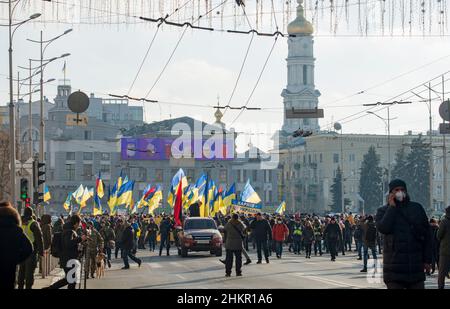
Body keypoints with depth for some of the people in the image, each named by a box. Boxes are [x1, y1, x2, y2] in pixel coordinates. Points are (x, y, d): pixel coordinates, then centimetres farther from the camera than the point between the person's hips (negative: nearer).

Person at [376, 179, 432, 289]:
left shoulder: (417, 208, 11)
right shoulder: (383, 211, 6)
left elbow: (426, 235, 11)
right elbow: (383, 228, -15)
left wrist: (427, 259, 5)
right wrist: (392, 207, -9)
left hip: (416, 263, 2)